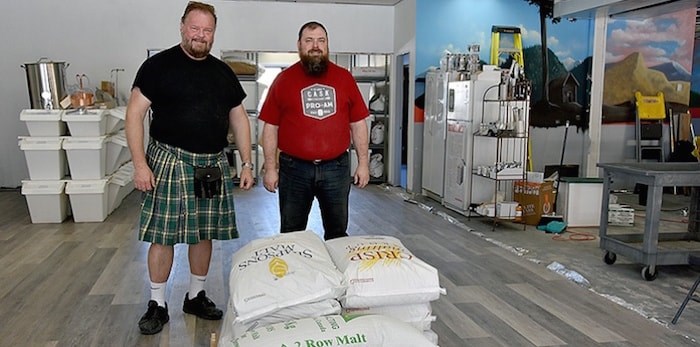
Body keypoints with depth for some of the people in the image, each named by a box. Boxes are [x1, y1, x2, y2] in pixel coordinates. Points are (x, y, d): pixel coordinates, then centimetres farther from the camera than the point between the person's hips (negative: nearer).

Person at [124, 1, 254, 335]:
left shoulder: (223, 72, 10)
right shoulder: (158, 65, -4)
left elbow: (238, 117, 14)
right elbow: (135, 113, -6)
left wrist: (247, 163, 8)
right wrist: (140, 163, -13)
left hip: (213, 166, 5)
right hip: (171, 163, -4)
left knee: (204, 233, 10)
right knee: (163, 235, 0)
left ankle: (196, 296, 27)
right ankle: (157, 304, 16)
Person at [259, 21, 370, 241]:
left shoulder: (344, 78, 6)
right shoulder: (284, 79, 2)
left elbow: (358, 124, 8)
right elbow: (270, 127, 2)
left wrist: (363, 164, 4)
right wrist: (270, 168, -2)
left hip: (336, 168, 1)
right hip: (294, 169, -1)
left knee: (338, 233, 14)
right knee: (291, 236, 11)